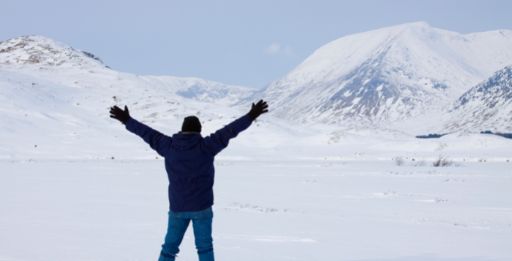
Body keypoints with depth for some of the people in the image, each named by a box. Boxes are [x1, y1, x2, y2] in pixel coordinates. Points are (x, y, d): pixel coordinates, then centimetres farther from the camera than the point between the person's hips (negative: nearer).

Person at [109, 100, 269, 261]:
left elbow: (148, 133, 8)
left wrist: (127, 120, 19)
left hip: (177, 207, 3)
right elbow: (229, 131, -13)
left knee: (169, 247, 11)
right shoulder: (206, 146, -11)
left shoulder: (169, 145, -2)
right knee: (204, 247, 8)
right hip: (201, 206, -2)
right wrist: (251, 116, -11)